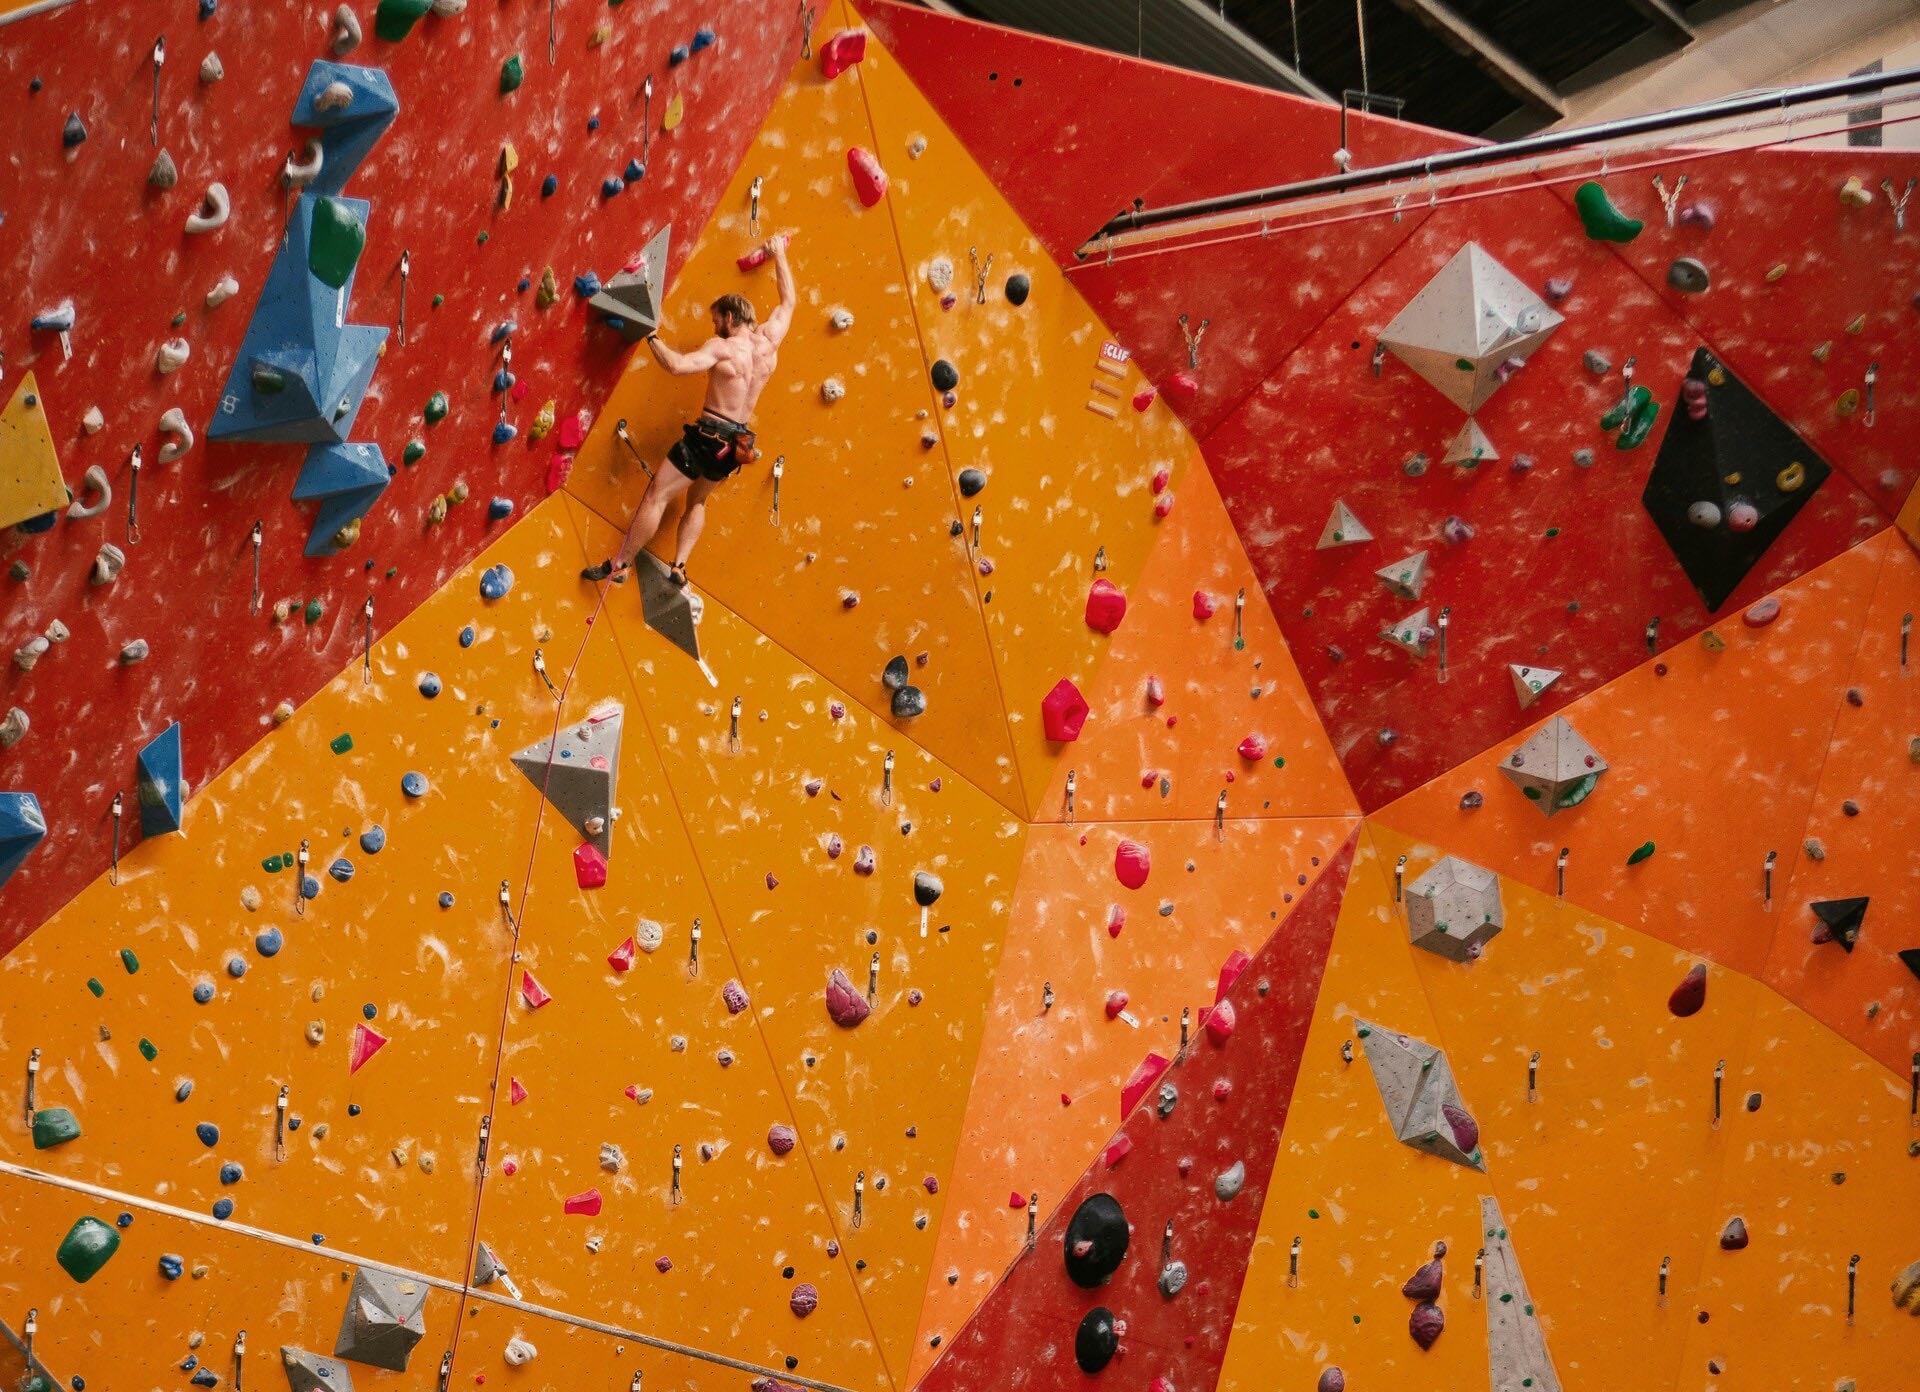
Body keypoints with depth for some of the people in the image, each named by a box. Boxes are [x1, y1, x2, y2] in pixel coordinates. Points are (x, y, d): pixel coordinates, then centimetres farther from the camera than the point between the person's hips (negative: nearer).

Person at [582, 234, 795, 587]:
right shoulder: (769, 340, 4)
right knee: (697, 500, 26)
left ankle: (617, 566, 2)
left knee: (655, 497, 0)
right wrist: (779, 255, 30)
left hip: (708, 435, -7)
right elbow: (788, 300, 20)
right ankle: (679, 568, 13)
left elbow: (677, 365, -27)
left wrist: (651, 338, -13)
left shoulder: (721, 347, -14)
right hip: (738, 442, 7)